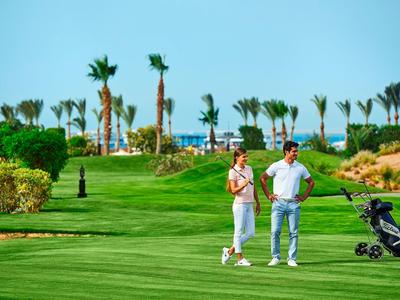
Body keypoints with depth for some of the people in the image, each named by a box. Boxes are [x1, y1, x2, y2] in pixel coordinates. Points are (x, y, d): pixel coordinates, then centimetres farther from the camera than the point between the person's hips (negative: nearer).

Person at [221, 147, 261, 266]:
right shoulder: (233, 171, -8)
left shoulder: (249, 168, 13)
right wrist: (243, 185, -28)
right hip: (240, 204, -7)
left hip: (249, 204, 7)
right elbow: (234, 190, -12)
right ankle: (240, 259, 5)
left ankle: (229, 251, 18)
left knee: (250, 233, 5)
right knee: (239, 232, -1)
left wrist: (258, 203, 18)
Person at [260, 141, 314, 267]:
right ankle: (276, 257, 7)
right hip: (278, 203, -2)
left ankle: (292, 259, 8)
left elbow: (311, 182, 18)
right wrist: (268, 195, 6)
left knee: (293, 232, 1)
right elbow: (262, 178, 9)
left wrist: (304, 197, 10)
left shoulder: (300, 168, 5)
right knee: (275, 231, -5)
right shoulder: (276, 166, -1)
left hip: (293, 203, 2)